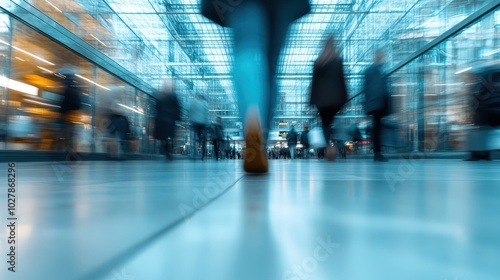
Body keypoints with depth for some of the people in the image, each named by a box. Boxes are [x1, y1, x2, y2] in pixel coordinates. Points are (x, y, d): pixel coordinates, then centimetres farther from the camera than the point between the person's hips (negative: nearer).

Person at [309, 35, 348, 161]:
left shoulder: (318, 61, 8)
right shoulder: (338, 60, 4)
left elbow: (314, 81, 6)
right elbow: (341, 79, 0)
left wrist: (313, 99, 8)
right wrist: (344, 97, 1)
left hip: (321, 97, 0)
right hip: (335, 97, 0)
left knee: (325, 122, 5)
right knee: (330, 121, 11)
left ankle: (328, 147, -9)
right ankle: (331, 146, -2)